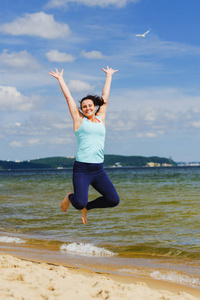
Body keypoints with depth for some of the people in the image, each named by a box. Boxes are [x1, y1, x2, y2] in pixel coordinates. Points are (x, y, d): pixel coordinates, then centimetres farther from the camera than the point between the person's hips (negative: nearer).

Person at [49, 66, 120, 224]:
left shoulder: (100, 119, 15)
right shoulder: (79, 120, 5)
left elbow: (105, 97, 25)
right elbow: (68, 97, 13)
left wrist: (109, 76, 34)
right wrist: (60, 79, 23)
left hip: (99, 170, 4)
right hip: (82, 169, -4)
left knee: (114, 200, -7)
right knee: (79, 203, -19)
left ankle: (87, 206, 21)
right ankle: (70, 197, 20)